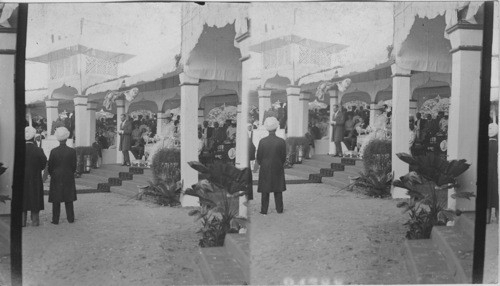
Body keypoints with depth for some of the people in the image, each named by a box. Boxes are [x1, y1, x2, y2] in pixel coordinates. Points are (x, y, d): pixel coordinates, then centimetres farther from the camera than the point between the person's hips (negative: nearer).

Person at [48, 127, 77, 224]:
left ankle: (55, 219, 9)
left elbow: (50, 166, -2)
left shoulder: (54, 151, -9)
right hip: (69, 178, 1)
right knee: (69, 200, 9)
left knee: (56, 200, 7)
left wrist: (52, 175, 15)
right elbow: (74, 166, -2)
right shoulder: (72, 151, -8)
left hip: (56, 178, 0)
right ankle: (70, 218, 13)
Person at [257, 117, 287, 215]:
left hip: (265, 169, 0)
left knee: (265, 190, 7)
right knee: (278, 190, 11)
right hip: (278, 169, 0)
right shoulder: (281, 141, -10)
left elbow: (259, 156, -3)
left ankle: (264, 210, 10)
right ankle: (279, 209, 17)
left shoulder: (262, 141, -10)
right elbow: (284, 157, -3)